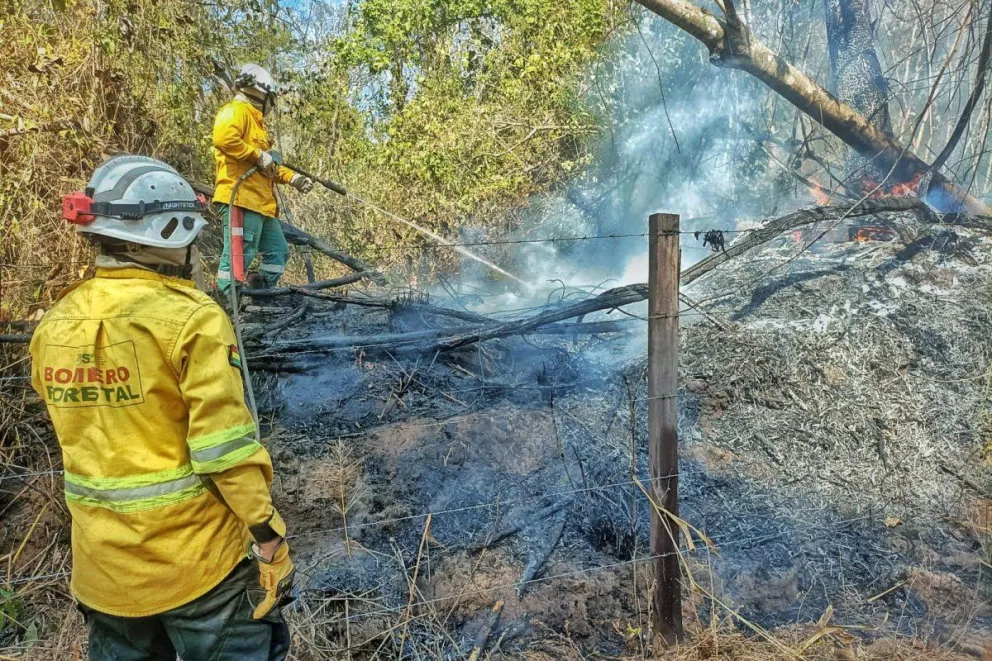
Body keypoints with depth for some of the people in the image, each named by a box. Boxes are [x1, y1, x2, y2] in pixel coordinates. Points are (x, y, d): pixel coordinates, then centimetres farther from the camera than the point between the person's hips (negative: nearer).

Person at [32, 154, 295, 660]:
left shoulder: (54, 325, 0)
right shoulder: (190, 318, -19)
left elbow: (82, 434, 11)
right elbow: (226, 449, -21)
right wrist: (269, 539, -12)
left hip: (102, 567, 6)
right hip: (197, 560, -6)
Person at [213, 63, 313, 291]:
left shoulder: (254, 119, 27)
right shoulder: (236, 111, -4)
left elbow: (268, 167, 28)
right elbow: (223, 138, -25)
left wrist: (292, 178, 18)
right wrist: (259, 155, -17)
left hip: (260, 201, 11)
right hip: (242, 198, -11)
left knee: (278, 252, 14)